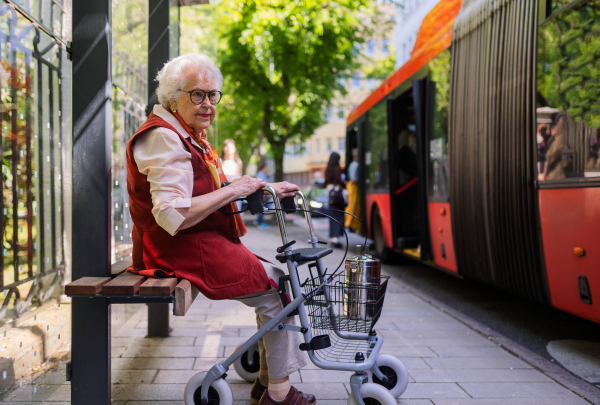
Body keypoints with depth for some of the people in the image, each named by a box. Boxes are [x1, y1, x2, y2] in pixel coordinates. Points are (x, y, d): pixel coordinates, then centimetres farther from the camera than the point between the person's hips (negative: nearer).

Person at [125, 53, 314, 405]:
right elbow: (173, 216, -27)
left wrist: (267, 188, 10)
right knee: (278, 290, -13)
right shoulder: (164, 138, -16)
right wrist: (235, 189, -20)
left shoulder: (190, 136, 19)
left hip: (207, 243, 11)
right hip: (182, 249, -10)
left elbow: (213, 194, 24)